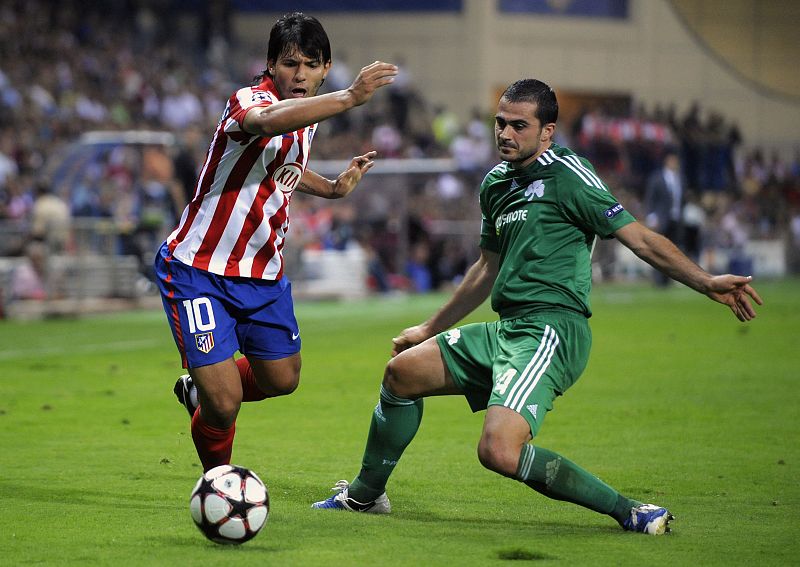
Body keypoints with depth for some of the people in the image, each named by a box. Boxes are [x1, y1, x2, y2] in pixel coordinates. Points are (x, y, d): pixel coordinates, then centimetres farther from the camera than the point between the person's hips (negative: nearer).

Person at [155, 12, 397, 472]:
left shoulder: (308, 113, 6)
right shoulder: (249, 101, -22)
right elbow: (267, 123, -50)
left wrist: (333, 188, 24)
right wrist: (351, 97, -57)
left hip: (264, 272, 8)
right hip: (199, 270, -8)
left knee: (282, 380, 16)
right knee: (224, 404, -11)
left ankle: (200, 390, 45)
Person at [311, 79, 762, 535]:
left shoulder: (566, 175, -8)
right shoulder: (497, 183, 18)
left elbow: (637, 237, -10)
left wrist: (706, 282, -22)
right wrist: (430, 329, 39)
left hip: (551, 330, -9)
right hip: (507, 330, 9)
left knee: (500, 452, -26)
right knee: (402, 371, 13)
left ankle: (627, 511, -15)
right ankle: (365, 494, 32)